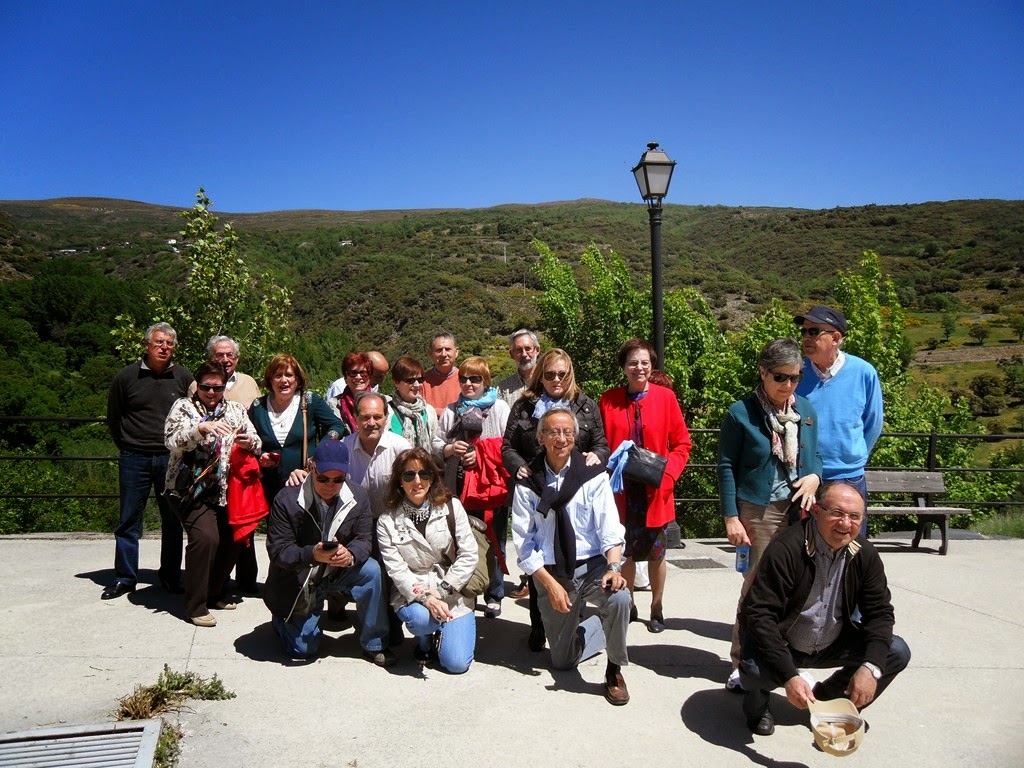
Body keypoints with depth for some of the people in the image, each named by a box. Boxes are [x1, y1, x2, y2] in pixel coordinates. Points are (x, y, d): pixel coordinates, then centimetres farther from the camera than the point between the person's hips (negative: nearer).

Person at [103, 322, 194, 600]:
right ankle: (125, 578, 17)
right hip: (134, 460, 0)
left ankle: (171, 577, 18)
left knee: (173, 521, 7)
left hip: (171, 459, 1)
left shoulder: (184, 378, 3)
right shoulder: (126, 377, 1)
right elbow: (113, 418, 10)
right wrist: (127, 447, 9)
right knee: (129, 521, 6)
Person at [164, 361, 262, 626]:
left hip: (226, 489, 5)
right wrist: (201, 428, -29)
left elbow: (256, 444, 6)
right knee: (205, 537, -21)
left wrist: (250, 443, -18)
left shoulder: (236, 410, 12)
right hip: (191, 488, -4)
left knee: (231, 539, 1)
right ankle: (195, 606, -8)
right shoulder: (183, 407, 2)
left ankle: (214, 592, 26)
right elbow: (172, 441, -13)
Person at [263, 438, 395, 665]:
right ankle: (283, 619, 35)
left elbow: (364, 538, -10)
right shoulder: (286, 500, -21)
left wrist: (351, 555, -35)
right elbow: (278, 551, -22)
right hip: (298, 582, -2)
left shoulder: (358, 496, -11)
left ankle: (374, 645, -11)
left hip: (339, 570, 3)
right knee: (303, 650, -2)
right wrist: (312, 554, -42)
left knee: (371, 570, -27)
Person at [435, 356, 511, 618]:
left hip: (489, 487, -3)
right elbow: (435, 446, 17)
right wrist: (449, 449, -3)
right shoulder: (451, 410, 16)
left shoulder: (499, 407, 5)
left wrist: (482, 455, -11)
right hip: (457, 487, 3)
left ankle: (494, 596, 15)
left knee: (491, 541, 2)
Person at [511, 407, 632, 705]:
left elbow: (610, 527, -11)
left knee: (620, 599, -34)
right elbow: (523, 542, -5)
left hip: (592, 565, -1)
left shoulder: (593, 476, -6)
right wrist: (550, 583, -15)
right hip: (550, 572, 1)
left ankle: (614, 671, -7)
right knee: (562, 661, 8)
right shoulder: (528, 484, -5)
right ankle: (603, 625, 39)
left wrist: (614, 566, -29)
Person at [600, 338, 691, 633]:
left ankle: (657, 608, 28)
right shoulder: (609, 400, -1)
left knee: (655, 553, 10)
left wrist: (667, 474, -12)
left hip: (655, 491, -1)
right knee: (624, 552, 11)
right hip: (621, 491, 1)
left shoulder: (665, 397, -4)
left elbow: (682, 443, 0)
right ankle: (628, 604, 31)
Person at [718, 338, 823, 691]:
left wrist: (814, 477, -6)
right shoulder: (741, 413, -8)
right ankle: (743, 663, 16)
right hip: (759, 511, -4)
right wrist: (731, 517, -10)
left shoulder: (806, 411, 7)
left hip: (798, 510, 4)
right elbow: (726, 467, -6)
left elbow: (814, 456, 17)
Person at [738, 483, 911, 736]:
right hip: (782, 646, -5)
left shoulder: (864, 554, -8)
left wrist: (871, 667, -20)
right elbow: (759, 615, -30)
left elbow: (879, 611, -3)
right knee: (755, 669, -35)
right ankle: (757, 704, 5)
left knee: (897, 652, -10)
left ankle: (826, 698, 11)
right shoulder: (785, 550, -27)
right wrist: (789, 676, -37)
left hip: (832, 645, 6)